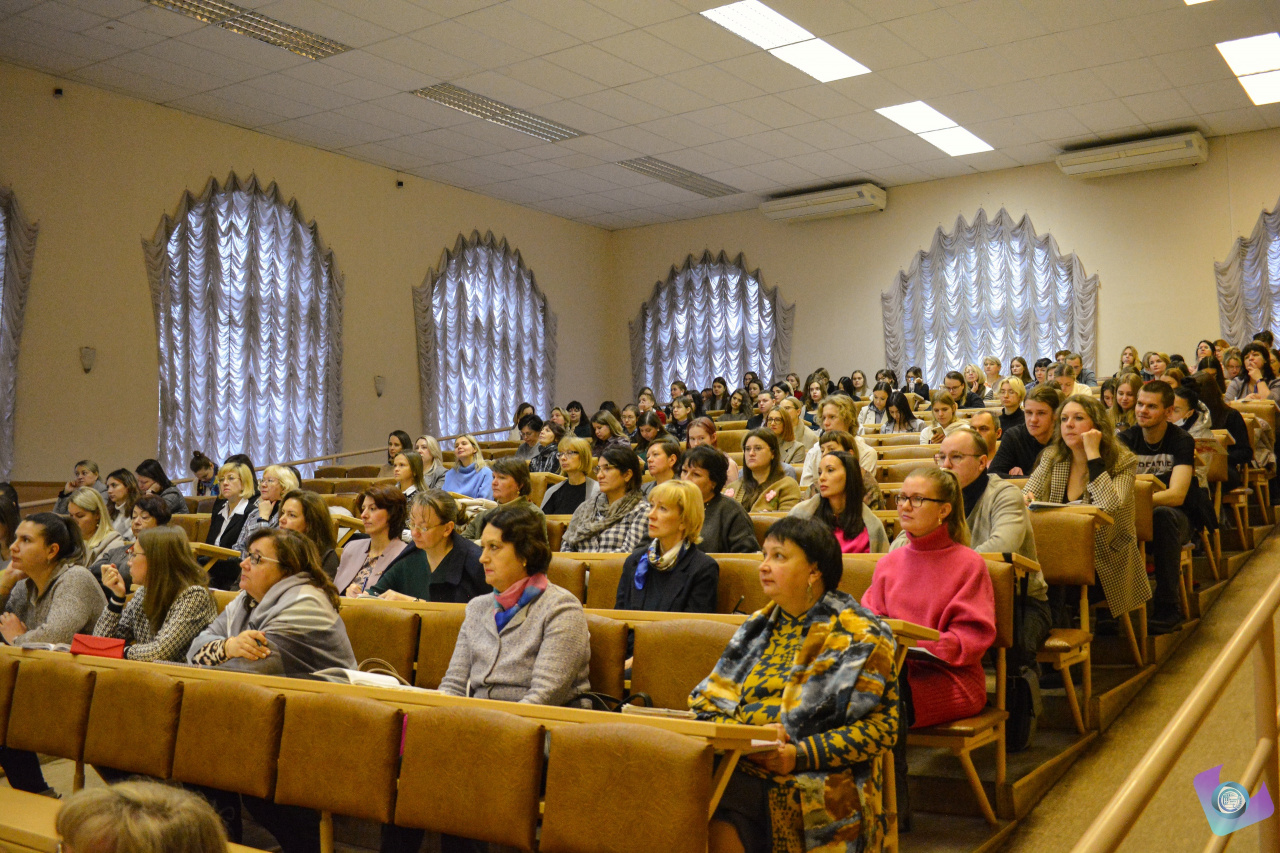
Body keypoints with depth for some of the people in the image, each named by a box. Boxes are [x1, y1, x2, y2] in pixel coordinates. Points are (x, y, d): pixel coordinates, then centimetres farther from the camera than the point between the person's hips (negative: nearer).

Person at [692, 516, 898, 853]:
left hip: (820, 779, -4)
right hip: (740, 768, 5)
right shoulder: (759, 626, 20)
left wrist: (801, 755, -12)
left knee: (718, 824, -31)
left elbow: (881, 726, -3)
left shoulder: (859, 636, 3)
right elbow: (710, 698, 14)